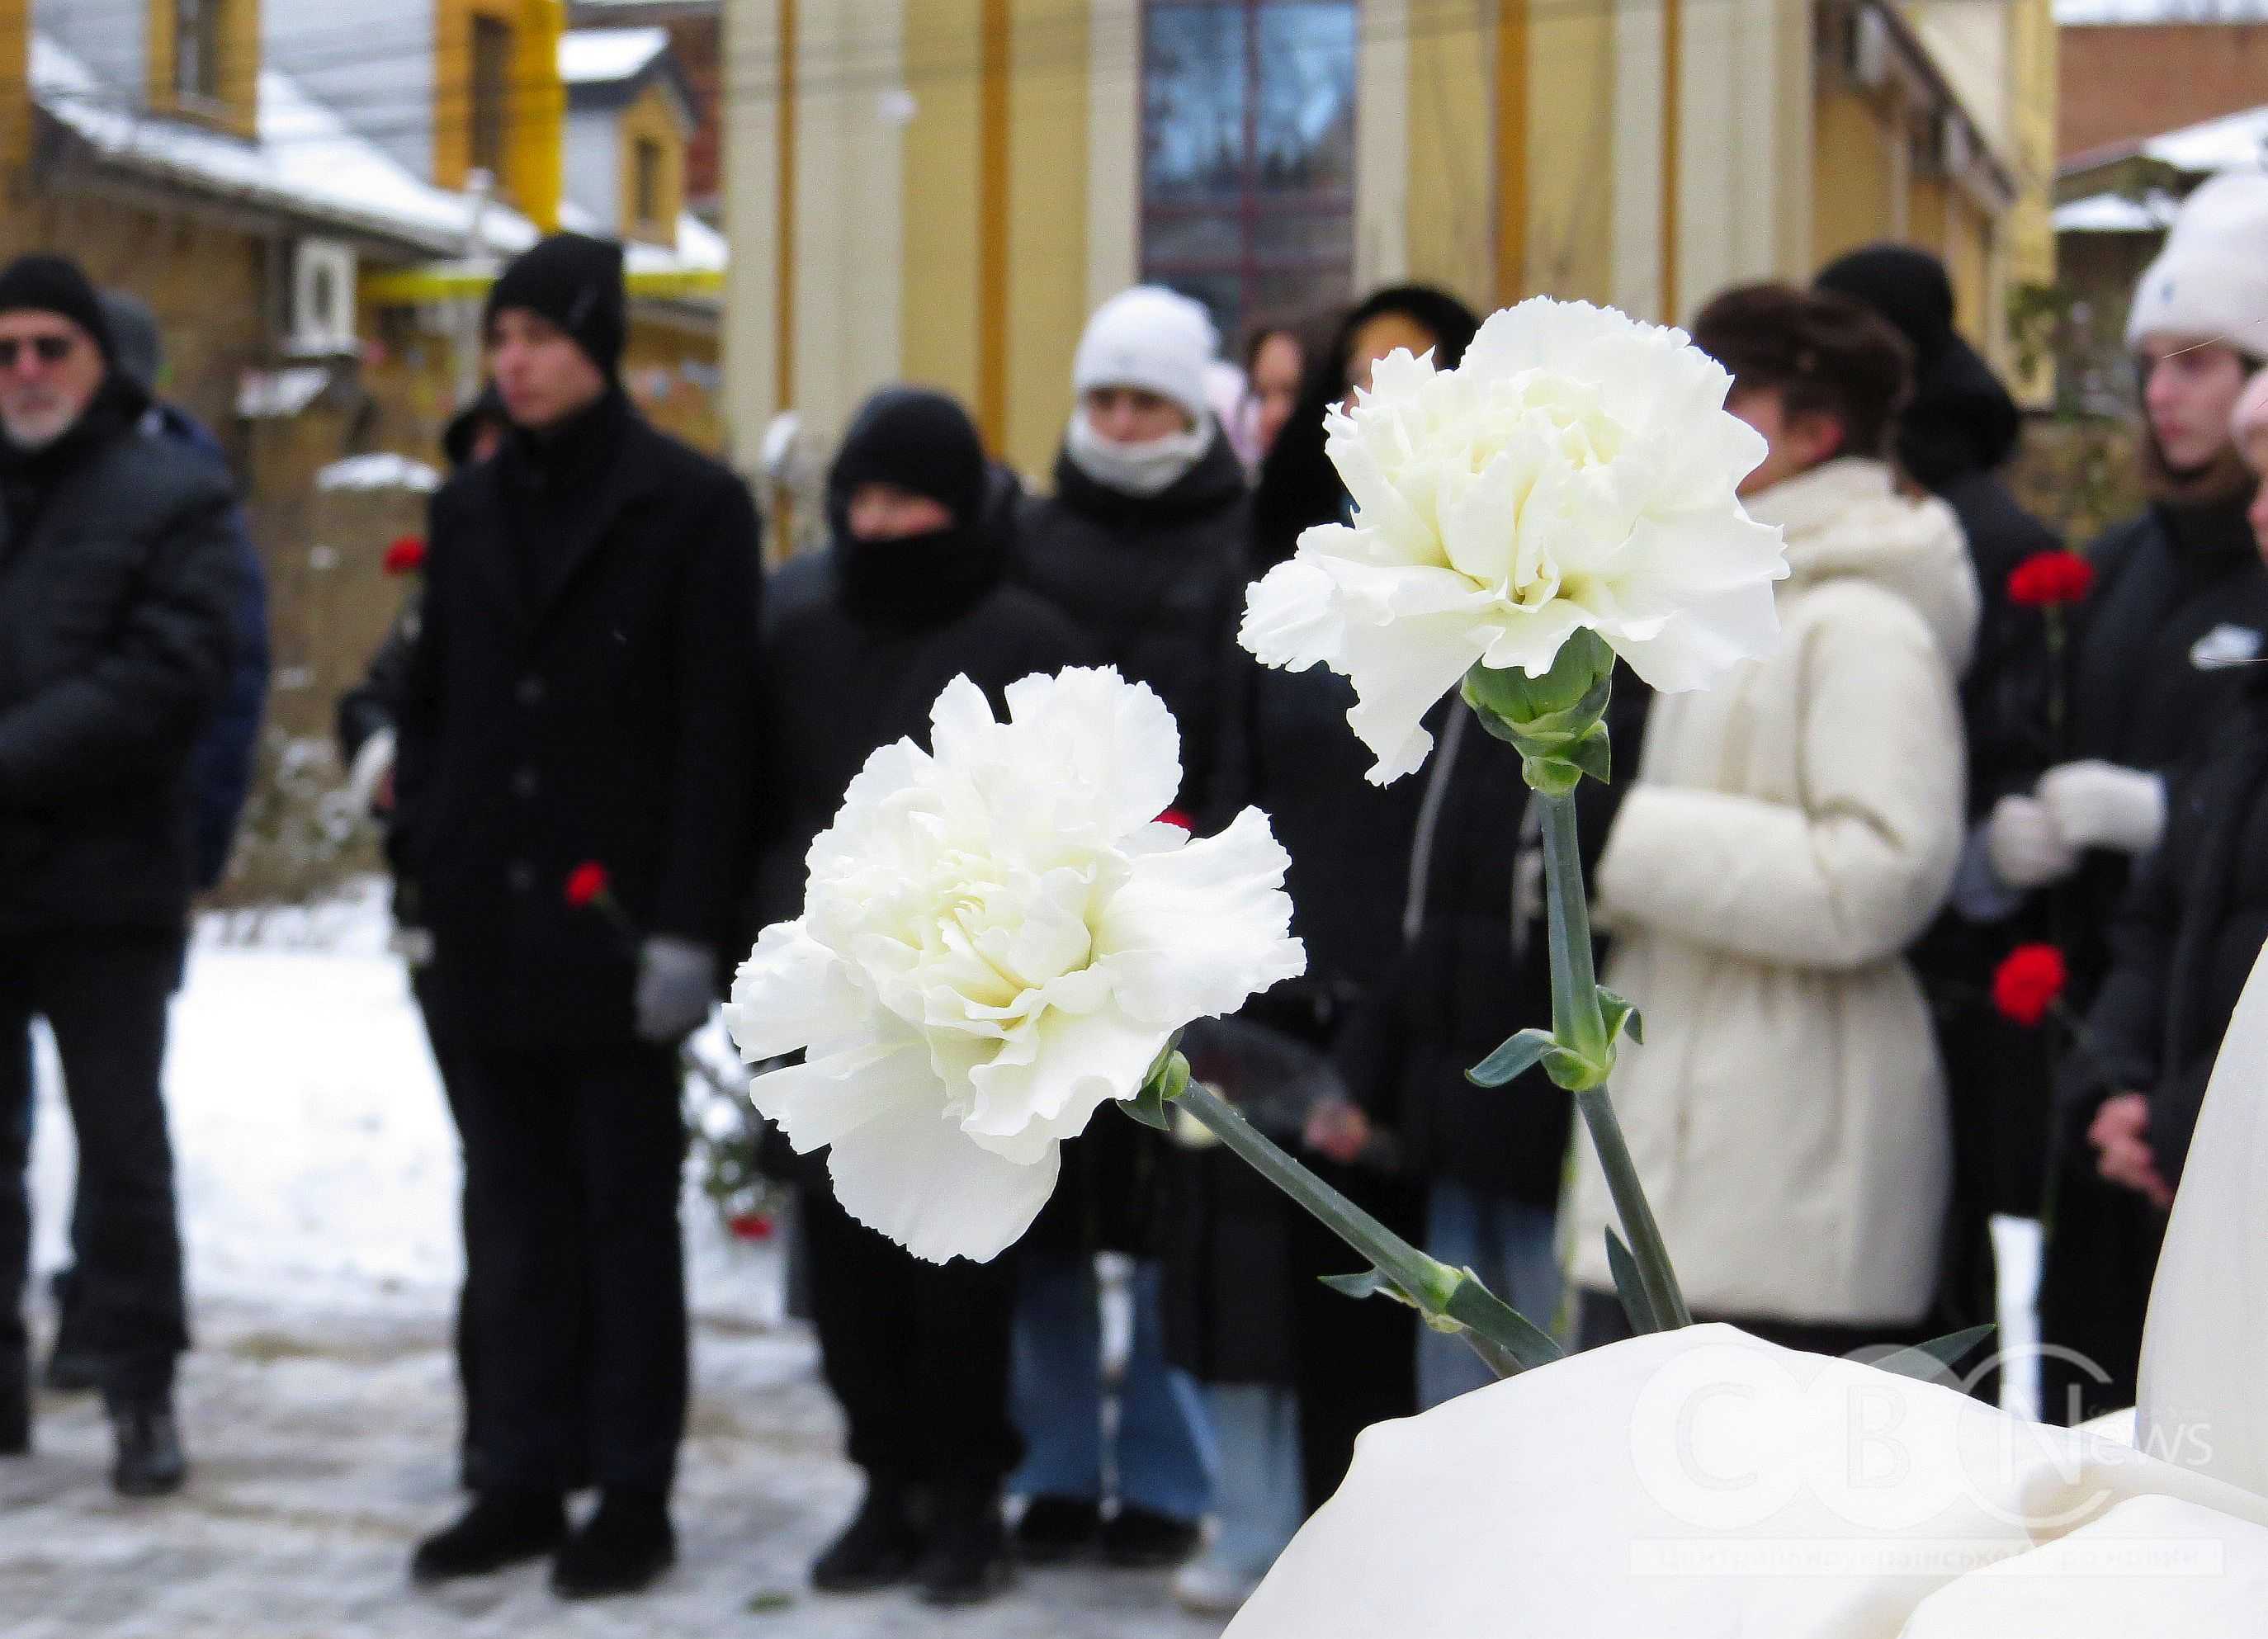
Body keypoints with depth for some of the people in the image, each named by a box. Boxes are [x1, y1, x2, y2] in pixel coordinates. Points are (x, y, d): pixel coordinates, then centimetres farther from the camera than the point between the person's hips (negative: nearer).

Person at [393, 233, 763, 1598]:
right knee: (514, 1214, 10)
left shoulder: (693, 506, -4)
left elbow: (718, 729, -9)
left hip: (614, 923, -5)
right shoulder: (470, 509, 12)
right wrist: (418, 876, 6)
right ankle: (526, 1480, 18)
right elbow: (433, 706, 14)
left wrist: (690, 927, -14)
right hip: (488, 922, 5)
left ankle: (634, 1498, 11)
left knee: (627, 1213, 3)